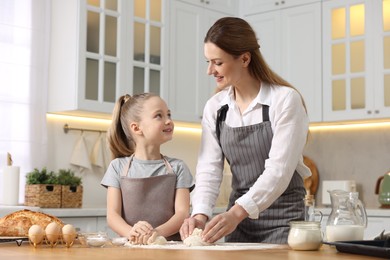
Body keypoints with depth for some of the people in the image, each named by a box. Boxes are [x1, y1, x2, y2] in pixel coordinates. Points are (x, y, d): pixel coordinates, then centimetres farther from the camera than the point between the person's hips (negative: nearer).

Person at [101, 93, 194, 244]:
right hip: (130, 248, 0)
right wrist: (131, 232, -20)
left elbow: (182, 213, -1)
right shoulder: (118, 167, 8)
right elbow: (112, 215, 1)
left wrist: (158, 232, -20)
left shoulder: (177, 167, 9)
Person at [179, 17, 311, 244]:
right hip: (238, 217, 5)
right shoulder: (214, 108, 2)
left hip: (282, 217, -4)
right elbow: (209, 170, -2)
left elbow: (279, 169, -22)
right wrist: (201, 214, -20)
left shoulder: (285, 100, -14)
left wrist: (236, 212, -33)